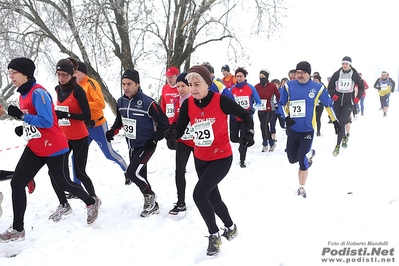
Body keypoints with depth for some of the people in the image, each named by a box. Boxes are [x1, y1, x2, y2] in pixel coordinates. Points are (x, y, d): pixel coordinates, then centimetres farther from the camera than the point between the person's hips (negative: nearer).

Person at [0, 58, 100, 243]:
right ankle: (17, 230, 11)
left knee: (63, 183, 8)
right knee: (17, 183, 1)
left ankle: (91, 203, 35)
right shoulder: (23, 94, 9)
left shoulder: (38, 93, -20)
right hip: (34, 148, 9)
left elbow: (47, 121, -26)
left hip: (53, 148, -8)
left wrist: (21, 116, -26)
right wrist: (23, 128, 4)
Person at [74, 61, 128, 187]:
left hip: (97, 126, -7)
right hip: (83, 127, 7)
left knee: (109, 154, 6)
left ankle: (127, 171, 31)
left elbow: (101, 104, -24)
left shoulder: (91, 83, -15)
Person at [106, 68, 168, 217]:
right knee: (140, 176, 13)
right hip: (132, 146, 7)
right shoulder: (121, 102, -1)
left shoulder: (148, 103, -21)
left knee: (132, 172, -18)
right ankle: (153, 206, 30)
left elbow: (164, 122, -14)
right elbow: (120, 119, 18)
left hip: (146, 146, -7)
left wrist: (154, 140, -17)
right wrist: (112, 131, 2)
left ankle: (150, 195, 9)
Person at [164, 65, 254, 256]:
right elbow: (180, 130, -8)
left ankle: (214, 235, 6)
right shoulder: (188, 105, -8)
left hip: (221, 158, -6)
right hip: (200, 159, 6)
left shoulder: (221, 101, -19)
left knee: (199, 194, -18)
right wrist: (172, 134, -30)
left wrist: (249, 133, -21)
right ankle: (230, 227, 46)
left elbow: (246, 116, -6)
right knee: (213, 197, 19)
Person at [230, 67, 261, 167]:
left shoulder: (250, 88, -5)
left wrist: (253, 109, -16)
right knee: (233, 138, 2)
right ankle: (242, 143, 39)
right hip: (235, 118, 2)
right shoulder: (232, 89, 0)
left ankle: (242, 161, 12)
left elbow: (258, 102, 0)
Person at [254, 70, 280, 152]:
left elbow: (278, 97, 2)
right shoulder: (257, 86, 1)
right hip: (260, 111, 4)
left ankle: (265, 144, -8)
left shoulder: (272, 86, -8)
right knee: (266, 127, 12)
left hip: (270, 110, -4)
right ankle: (272, 143, 31)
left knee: (263, 124, -21)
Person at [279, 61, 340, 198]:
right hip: (292, 129, 3)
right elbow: (282, 104, 7)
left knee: (302, 161, -7)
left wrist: (335, 121, 9)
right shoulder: (289, 86, -4)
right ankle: (309, 153, 44)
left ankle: (302, 188, 12)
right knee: (292, 159, 12)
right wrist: (286, 117, -8)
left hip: (307, 130, -2)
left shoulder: (318, 88, -6)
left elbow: (328, 104, 7)